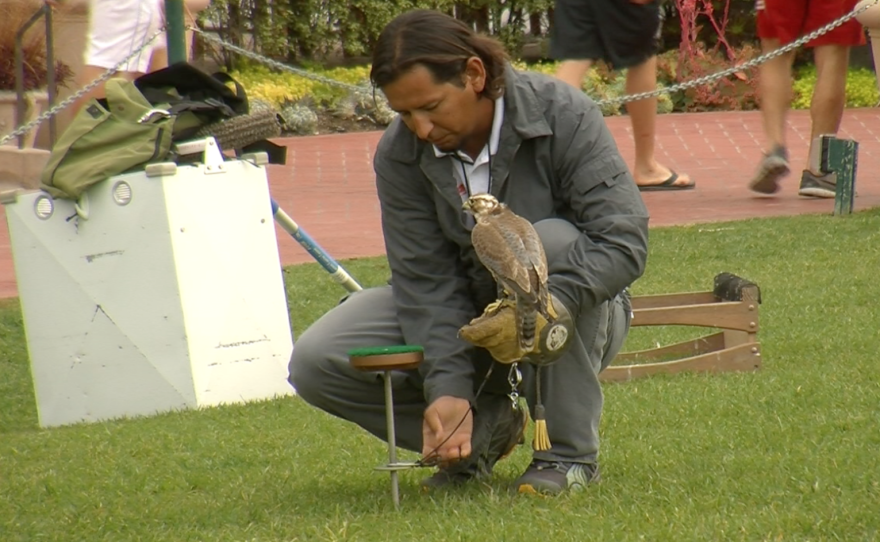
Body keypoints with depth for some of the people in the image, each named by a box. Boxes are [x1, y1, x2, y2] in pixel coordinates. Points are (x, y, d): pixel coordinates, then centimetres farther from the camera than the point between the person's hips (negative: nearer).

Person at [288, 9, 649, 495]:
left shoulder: (563, 117, -22)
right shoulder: (399, 154, -13)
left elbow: (624, 240, -29)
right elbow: (426, 280, -14)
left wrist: (546, 306, -45)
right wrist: (448, 389, -29)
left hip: (576, 322, -3)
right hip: (464, 317, 3)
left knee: (553, 242, -37)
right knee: (315, 363, -17)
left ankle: (570, 453, -22)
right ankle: (485, 424, 3)